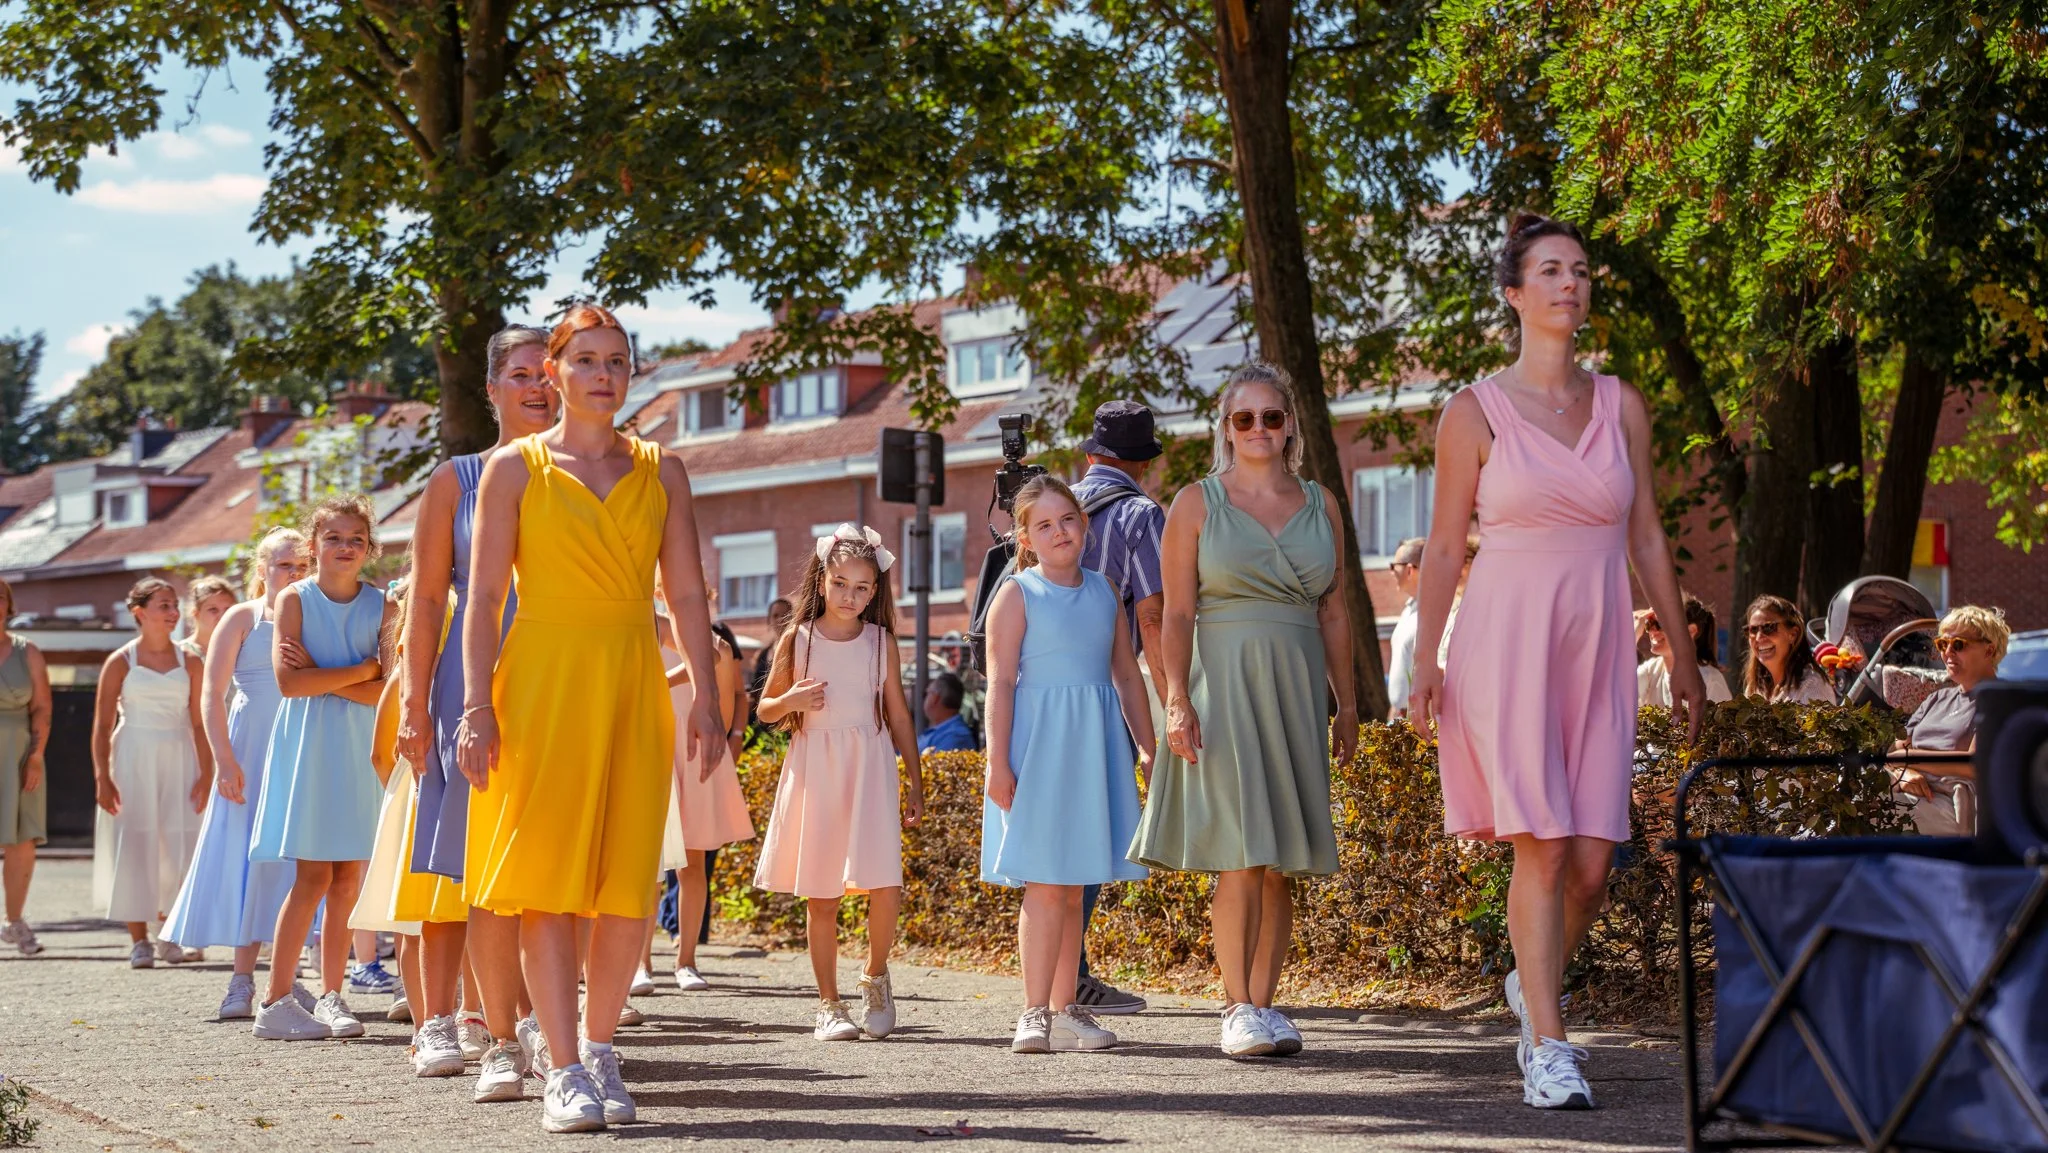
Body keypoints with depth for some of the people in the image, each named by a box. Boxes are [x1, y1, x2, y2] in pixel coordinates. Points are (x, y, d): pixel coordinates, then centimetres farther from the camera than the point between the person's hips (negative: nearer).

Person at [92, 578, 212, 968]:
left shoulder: (189, 662, 6)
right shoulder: (121, 661, 0)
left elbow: (199, 723, 5)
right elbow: (102, 725, -2)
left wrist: (206, 772, -3)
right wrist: (102, 776, -10)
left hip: (178, 761, 2)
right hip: (133, 761, -2)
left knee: (179, 848, -1)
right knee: (134, 846, -2)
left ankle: (169, 938, 10)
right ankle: (139, 941, 2)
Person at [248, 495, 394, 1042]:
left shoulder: (383, 605, 4)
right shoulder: (294, 598, -2)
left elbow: (386, 690, -6)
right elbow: (289, 682, -13)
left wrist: (322, 677, -15)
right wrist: (362, 669, -10)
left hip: (360, 749, 3)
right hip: (307, 745, -3)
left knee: (348, 880, 3)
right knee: (313, 877, -8)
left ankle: (331, 996, 14)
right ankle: (275, 1002, -3)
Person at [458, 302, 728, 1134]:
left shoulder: (660, 472, 12)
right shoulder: (515, 467, 4)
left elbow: (686, 594, 10)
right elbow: (484, 597, 0)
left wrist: (706, 696, 1)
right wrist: (477, 707, -9)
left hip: (632, 687, 3)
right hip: (542, 682, -3)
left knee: (627, 885, 0)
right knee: (548, 878, -5)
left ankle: (596, 1046, 18)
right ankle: (564, 1071, 0)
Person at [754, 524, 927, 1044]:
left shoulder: (881, 641, 6)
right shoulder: (796, 639, 4)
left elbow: (898, 714, 12)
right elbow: (766, 710, 11)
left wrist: (916, 783, 11)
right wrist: (791, 701, -11)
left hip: (869, 767, 0)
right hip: (813, 767, 0)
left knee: (885, 884, -13)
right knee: (821, 897, 2)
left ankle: (875, 975, 13)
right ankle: (829, 1005, 13)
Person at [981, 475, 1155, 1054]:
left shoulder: (1103, 589, 12)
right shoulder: (1017, 593, -3)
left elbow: (1127, 674, 16)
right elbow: (1001, 682, -8)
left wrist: (1147, 747, 14)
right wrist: (997, 761, -15)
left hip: (1094, 745, 5)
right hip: (1039, 743, -5)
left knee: (1073, 887, 9)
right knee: (1046, 883, -8)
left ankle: (1065, 1010, 14)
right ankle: (1035, 1013, -4)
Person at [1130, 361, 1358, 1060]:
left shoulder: (1320, 505, 13)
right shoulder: (1197, 503, 3)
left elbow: (1334, 614, 14)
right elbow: (1177, 614, -1)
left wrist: (1346, 702, 10)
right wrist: (1177, 701, -11)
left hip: (1298, 687, 4)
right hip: (1223, 682, -4)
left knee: (1284, 857, 3)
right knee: (1241, 850, -12)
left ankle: (1262, 1002, 10)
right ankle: (1237, 1008, -9)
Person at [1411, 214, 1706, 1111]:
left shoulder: (1622, 407, 10)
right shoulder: (1476, 411, 1)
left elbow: (1647, 539, 13)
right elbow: (1444, 545, 3)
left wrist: (1683, 654, 13)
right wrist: (1425, 660, -3)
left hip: (1598, 649, 3)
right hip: (1507, 641, -3)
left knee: (1592, 863, -1)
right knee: (1543, 848, -10)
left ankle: (1532, 983, 28)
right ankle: (1547, 1048, -3)